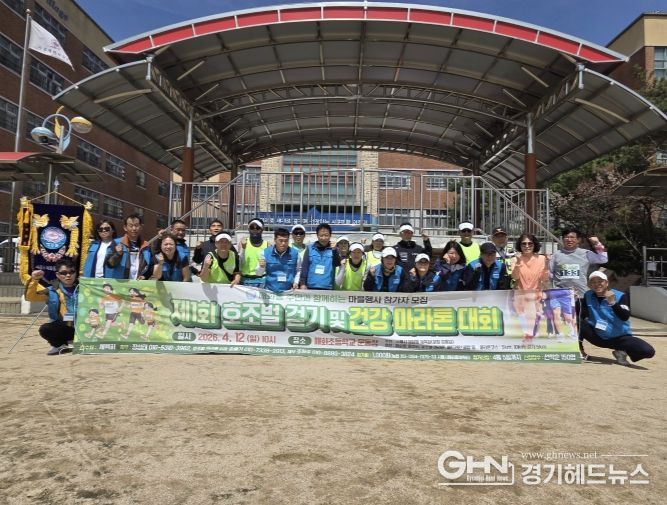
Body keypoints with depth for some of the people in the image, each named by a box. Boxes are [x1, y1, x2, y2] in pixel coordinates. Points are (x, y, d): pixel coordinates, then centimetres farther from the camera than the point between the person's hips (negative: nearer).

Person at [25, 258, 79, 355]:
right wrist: (34, 280, -14)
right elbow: (30, 297, -1)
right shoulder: (52, 291, 8)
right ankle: (60, 345, 2)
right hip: (62, 328, 1)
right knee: (45, 329, -28)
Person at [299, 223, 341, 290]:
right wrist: (302, 283, -4)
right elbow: (304, 267, 4)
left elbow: (337, 264, -7)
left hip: (327, 288, 0)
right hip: (311, 287, 1)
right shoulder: (310, 248, 5)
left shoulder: (333, 249, 4)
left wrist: (334, 250, -18)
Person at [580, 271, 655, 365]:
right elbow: (582, 316, -7)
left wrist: (613, 303, -39)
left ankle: (621, 351, 5)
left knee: (648, 351, -24)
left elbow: (625, 317, -26)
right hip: (598, 337, 2)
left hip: (620, 337, -1)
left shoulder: (620, 296, -11)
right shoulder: (588, 296, 0)